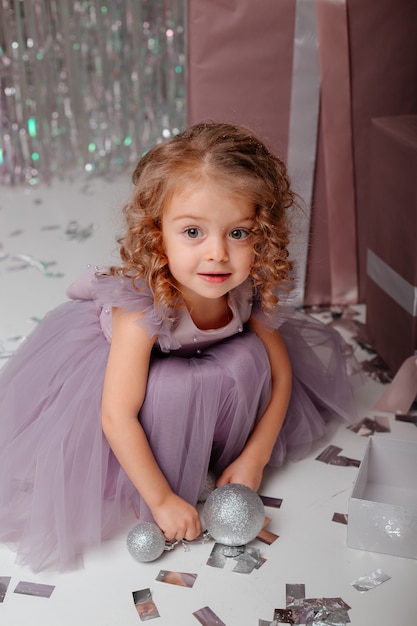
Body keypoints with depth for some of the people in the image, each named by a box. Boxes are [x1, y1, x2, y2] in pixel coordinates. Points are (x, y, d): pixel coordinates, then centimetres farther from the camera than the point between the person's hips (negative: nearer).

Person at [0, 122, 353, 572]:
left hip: (198, 356, 5)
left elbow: (280, 373, -14)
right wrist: (162, 500, -32)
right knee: (171, 390, -34)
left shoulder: (251, 289, -28)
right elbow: (117, 416, -39)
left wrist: (253, 459, -16)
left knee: (247, 361, -22)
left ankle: (225, 457, 1)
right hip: (114, 351, -4)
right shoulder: (144, 303, -42)